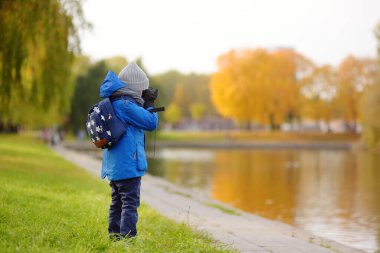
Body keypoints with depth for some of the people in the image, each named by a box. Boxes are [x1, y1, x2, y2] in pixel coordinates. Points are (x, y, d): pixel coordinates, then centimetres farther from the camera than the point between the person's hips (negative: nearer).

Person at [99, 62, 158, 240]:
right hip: (128, 165, -10)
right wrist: (149, 104, 1)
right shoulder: (126, 105, -18)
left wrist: (146, 103, 9)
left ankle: (114, 236, 20)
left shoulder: (111, 103, 12)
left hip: (113, 165, 10)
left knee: (117, 203, 16)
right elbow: (151, 123, -14)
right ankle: (128, 237, -9)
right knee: (130, 203, -7)